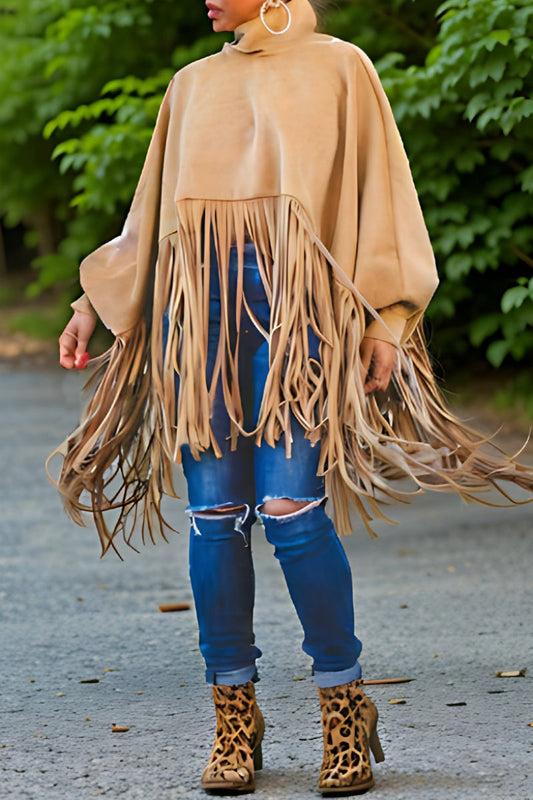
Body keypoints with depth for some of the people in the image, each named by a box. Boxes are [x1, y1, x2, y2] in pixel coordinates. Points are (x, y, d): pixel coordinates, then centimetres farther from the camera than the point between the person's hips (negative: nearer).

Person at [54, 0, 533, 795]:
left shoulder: (338, 67, 10)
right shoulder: (192, 86, 21)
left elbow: (380, 194, 5)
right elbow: (153, 211, 27)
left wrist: (388, 317, -5)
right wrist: (95, 300, 20)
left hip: (297, 304, -4)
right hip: (201, 304, 4)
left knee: (291, 509, -16)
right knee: (216, 513, -3)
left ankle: (345, 708, -3)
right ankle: (234, 717, 6)